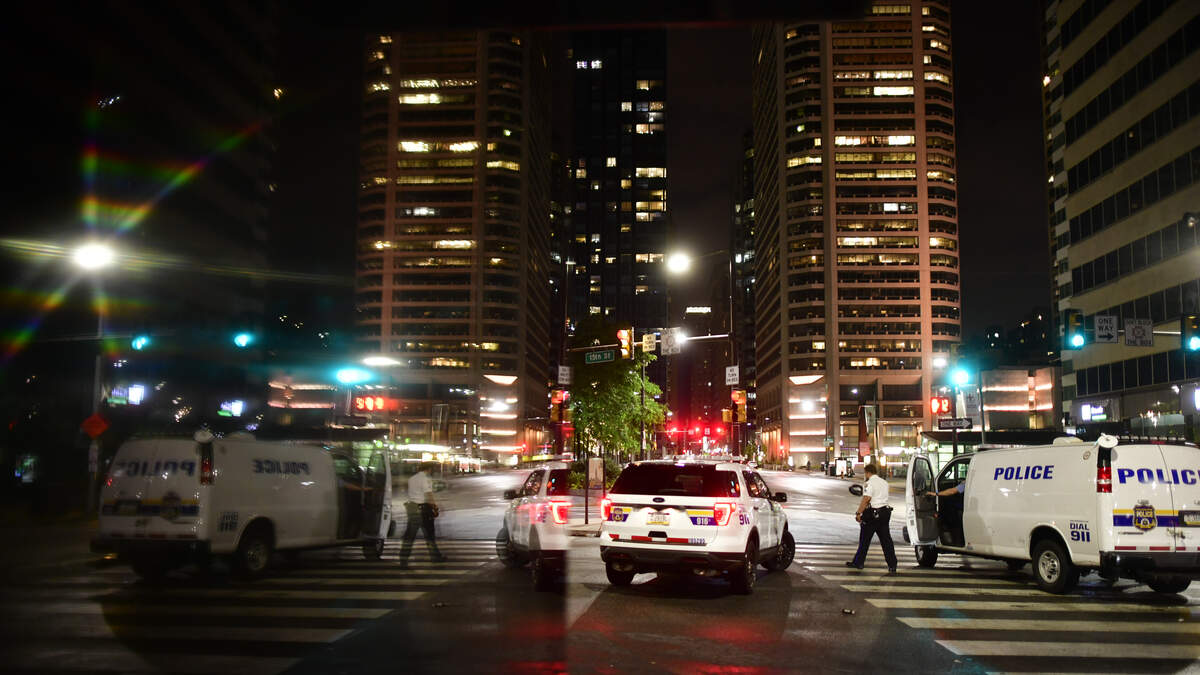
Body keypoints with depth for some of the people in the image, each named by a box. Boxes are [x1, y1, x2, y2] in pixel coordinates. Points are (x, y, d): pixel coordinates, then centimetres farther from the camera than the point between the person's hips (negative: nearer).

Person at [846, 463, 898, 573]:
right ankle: (892, 566, 3)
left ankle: (858, 563, 13)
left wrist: (859, 513, -18)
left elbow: (866, 499, -20)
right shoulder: (884, 482, 13)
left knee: (865, 539, 5)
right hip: (885, 512, 7)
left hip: (872, 514, -7)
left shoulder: (869, 483, -12)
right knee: (886, 539, 6)